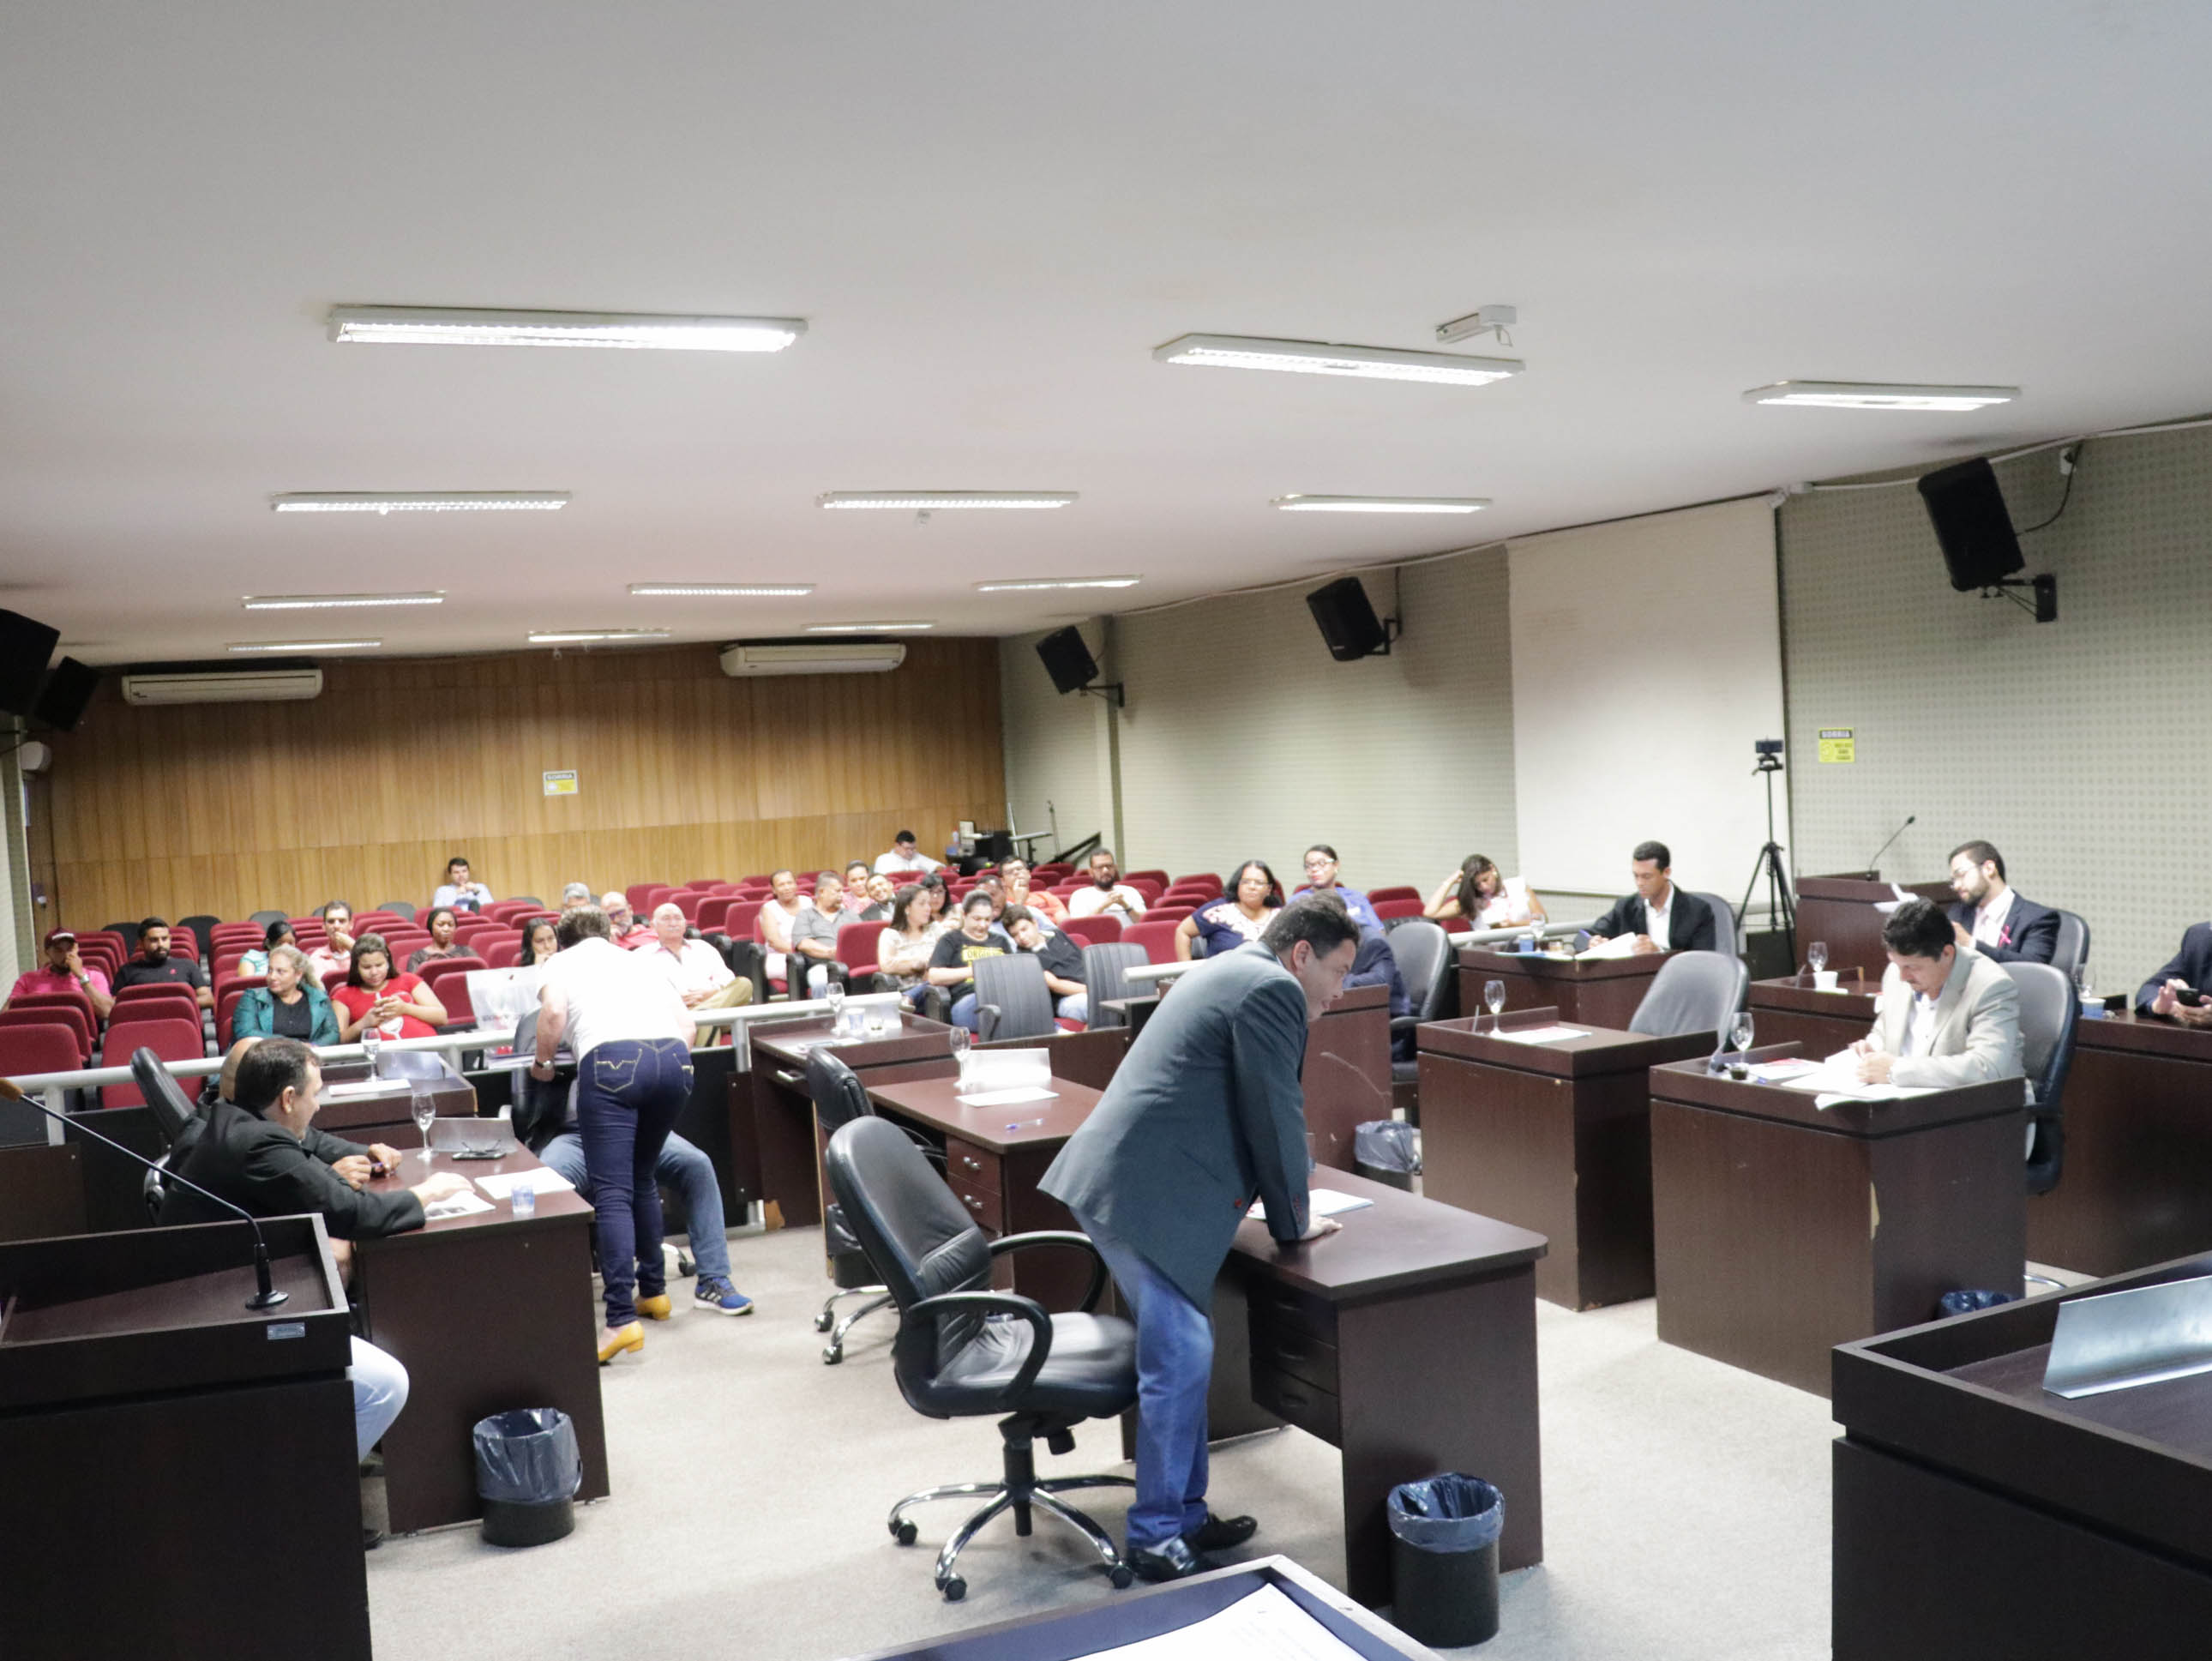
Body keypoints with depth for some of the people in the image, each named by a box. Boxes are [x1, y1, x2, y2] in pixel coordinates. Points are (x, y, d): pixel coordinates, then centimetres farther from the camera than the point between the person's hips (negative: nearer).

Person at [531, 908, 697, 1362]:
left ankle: (621, 1319, -16)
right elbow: (687, 1024, 22)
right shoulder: (640, 962, 33)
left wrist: (542, 1061, 18)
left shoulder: (562, 962, 22)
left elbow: (553, 1013, 2)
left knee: (611, 1192, -7)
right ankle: (653, 1287, 31)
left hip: (611, 1060, -5)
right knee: (642, 1177, 24)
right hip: (673, 1056, 5)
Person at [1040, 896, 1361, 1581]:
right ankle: (1157, 1538, 4)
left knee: (1182, 1353, 15)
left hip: (1121, 1179, 11)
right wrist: (1292, 1222, 4)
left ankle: (1184, 1513, 23)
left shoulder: (1234, 971, 22)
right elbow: (1275, 1114, -9)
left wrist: (1285, 1209, 30)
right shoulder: (1272, 989, -10)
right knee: (1180, 1357, -6)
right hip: (1144, 1193, -11)